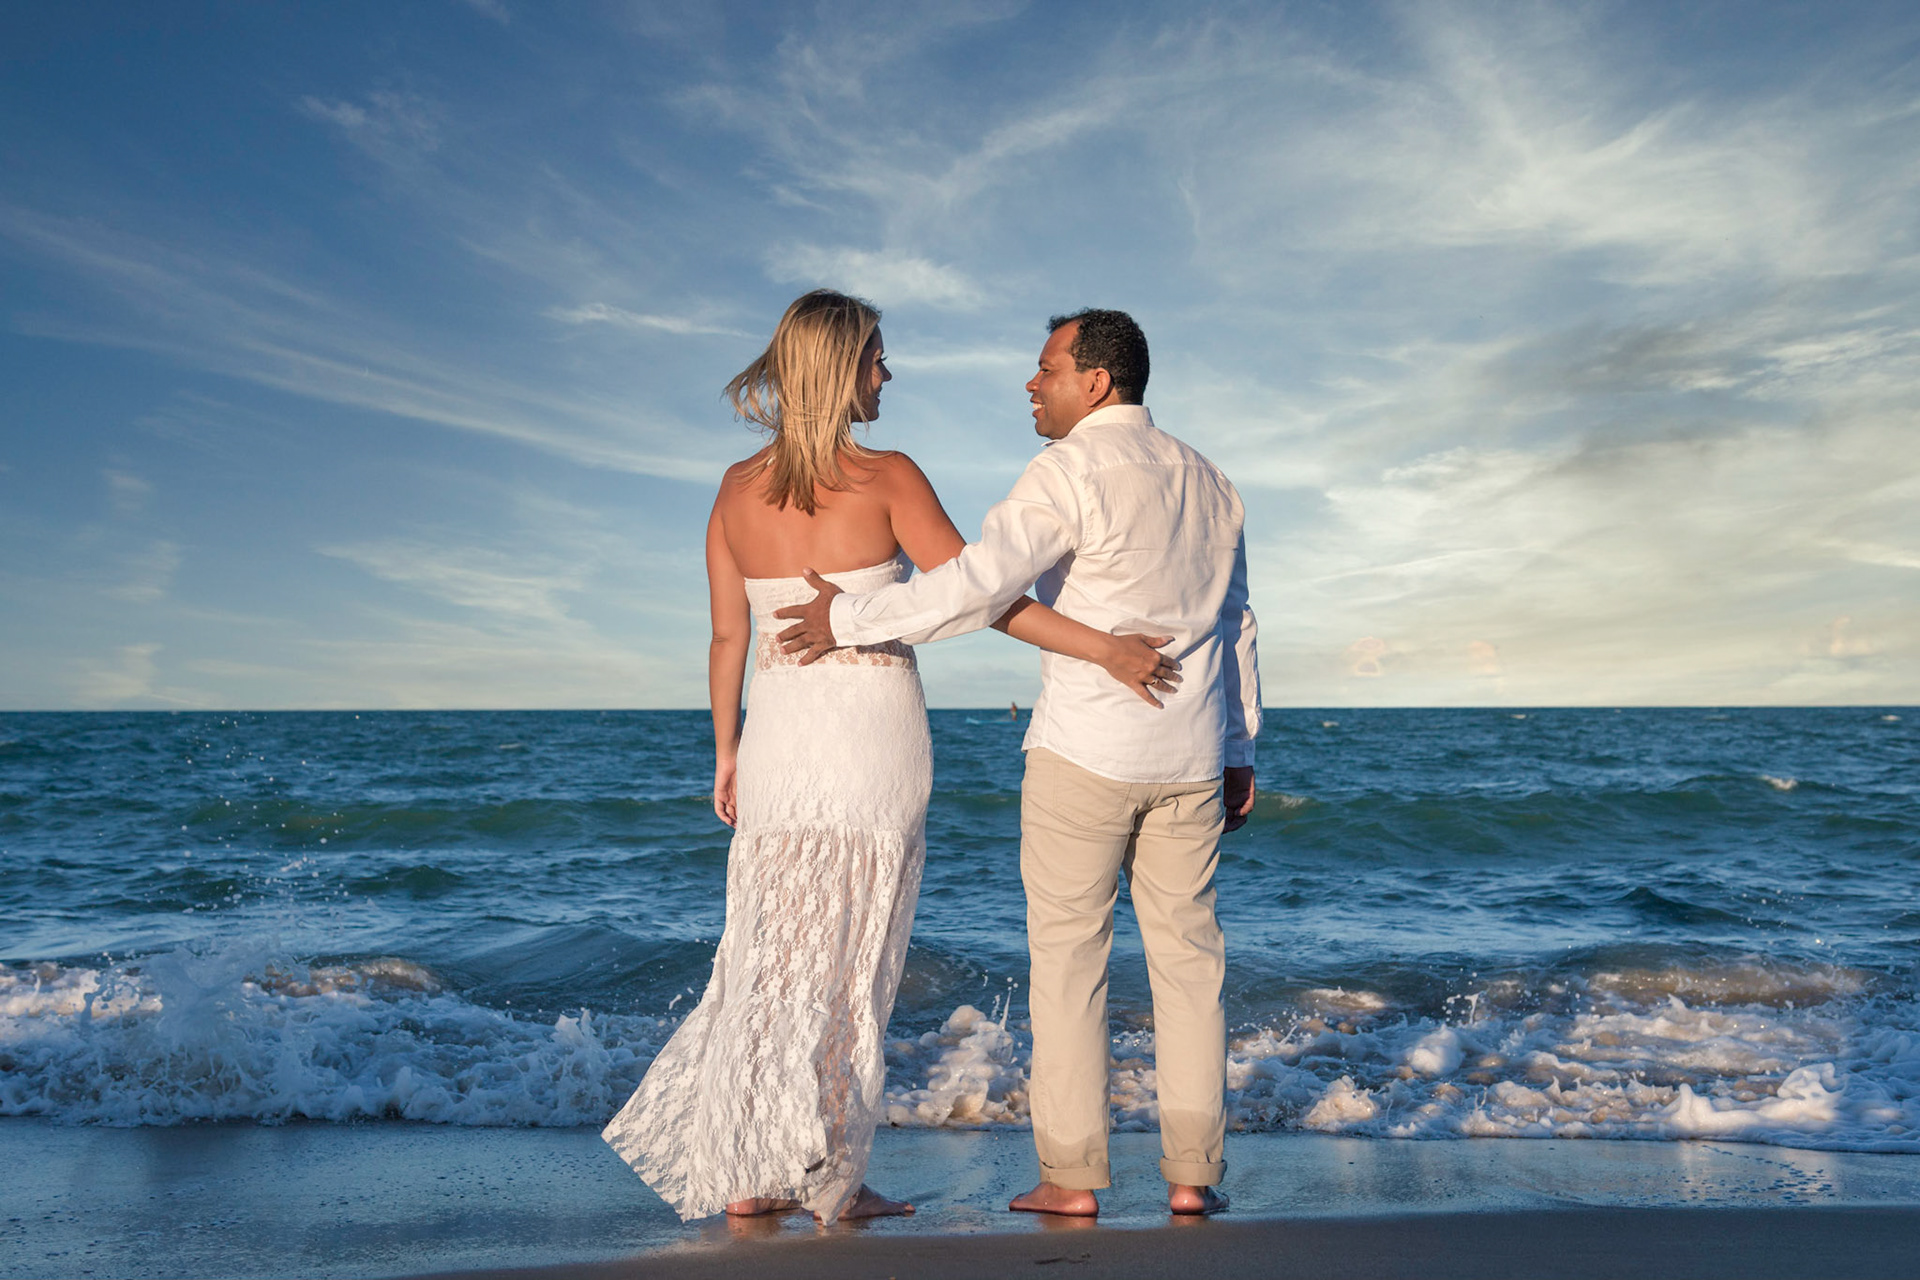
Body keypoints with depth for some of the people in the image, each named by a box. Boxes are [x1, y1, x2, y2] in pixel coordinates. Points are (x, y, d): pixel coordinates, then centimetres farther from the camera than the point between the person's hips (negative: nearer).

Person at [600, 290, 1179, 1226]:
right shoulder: (886, 479, -9)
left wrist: (726, 751, 18)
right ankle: (829, 1184, 15)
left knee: (772, 954, 13)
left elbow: (728, 637, 8)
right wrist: (1108, 649, -12)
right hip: (872, 729, -4)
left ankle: (745, 1175, 18)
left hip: (780, 729, 4)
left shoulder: (736, 489, 4)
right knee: (850, 964, 6)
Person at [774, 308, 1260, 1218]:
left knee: (1067, 954, 3)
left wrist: (851, 616, -11)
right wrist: (1238, 752, 25)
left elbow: (976, 584, -20)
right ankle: (1192, 1173, 13)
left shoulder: (1072, 471, -10)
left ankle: (1070, 1176, 7)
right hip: (1190, 759, 6)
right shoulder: (1209, 484, 14)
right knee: (1186, 954, 9)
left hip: (1084, 751, -6)